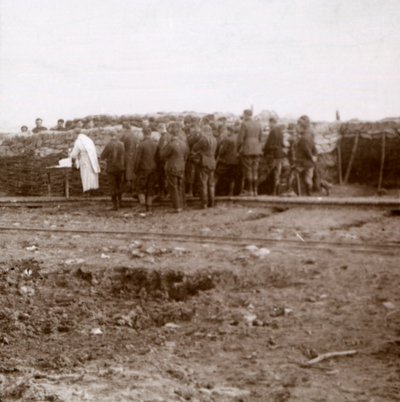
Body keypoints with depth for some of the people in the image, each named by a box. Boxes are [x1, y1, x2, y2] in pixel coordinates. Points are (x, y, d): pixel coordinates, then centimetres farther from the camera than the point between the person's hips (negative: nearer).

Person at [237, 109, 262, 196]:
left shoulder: (244, 124, -10)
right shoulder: (258, 124, 9)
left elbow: (240, 139, -11)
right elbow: (260, 138, 11)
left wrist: (238, 149, 0)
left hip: (246, 150, -6)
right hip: (256, 150, 6)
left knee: (248, 170, -2)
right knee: (255, 171, 8)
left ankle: (250, 191, -4)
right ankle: (255, 191, 7)